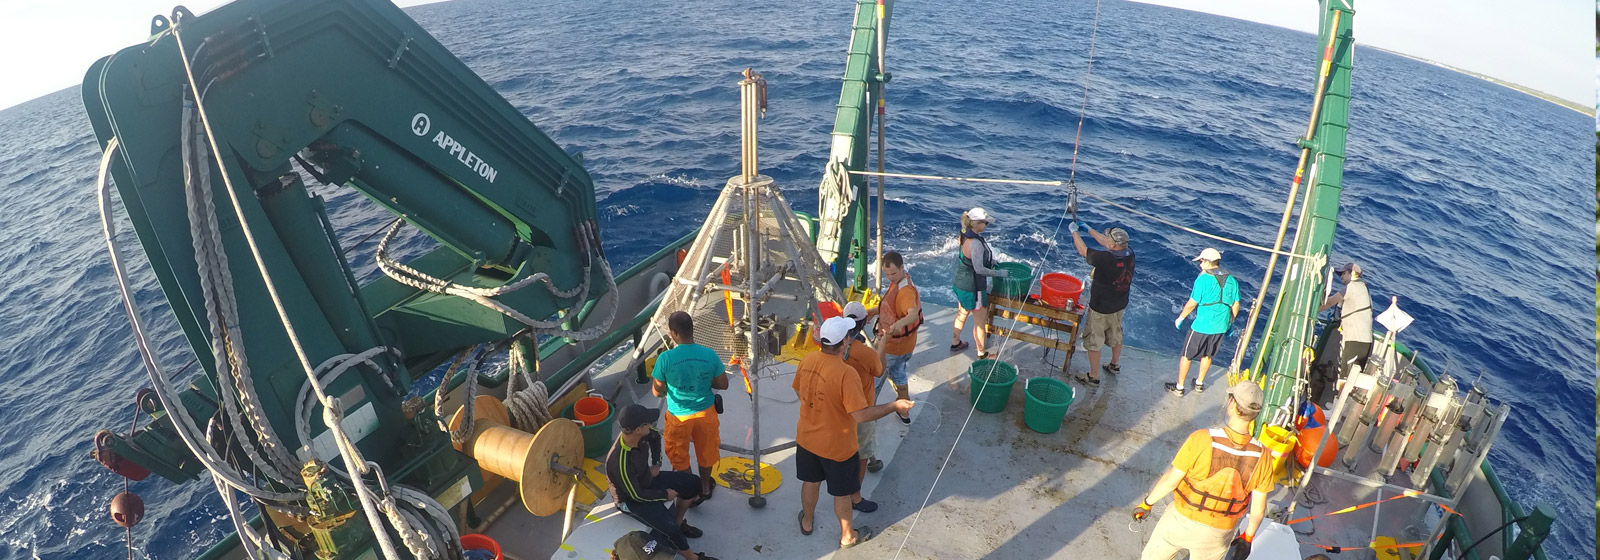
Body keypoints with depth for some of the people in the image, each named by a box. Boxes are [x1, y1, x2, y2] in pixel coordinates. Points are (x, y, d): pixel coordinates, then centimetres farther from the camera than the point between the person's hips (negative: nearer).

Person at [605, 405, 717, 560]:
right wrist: (665, 494, -14)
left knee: (693, 484, 7)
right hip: (630, 499, -8)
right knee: (671, 528, -21)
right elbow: (636, 495, -26)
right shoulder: (621, 463, -40)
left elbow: (655, 436, 7)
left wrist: (656, 464, 3)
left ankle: (679, 523, 28)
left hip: (647, 479, 8)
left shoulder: (639, 435, -20)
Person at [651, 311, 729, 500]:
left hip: (679, 416, -2)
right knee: (705, 451, 27)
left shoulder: (665, 358, -24)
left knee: (680, 456, 23)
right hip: (705, 412, 3)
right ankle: (705, 487, 47)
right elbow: (723, 384, -8)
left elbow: (657, 391, -14)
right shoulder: (709, 354, -18)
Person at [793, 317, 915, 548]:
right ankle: (847, 536, 40)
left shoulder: (807, 360, -13)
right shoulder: (846, 374, -33)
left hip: (806, 438, 6)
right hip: (836, 446, -5)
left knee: (811, 481, 28)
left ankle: (807, 522, 51)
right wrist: (894, 406, -21)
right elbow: (860, 415, -31)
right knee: (842, 493, 18)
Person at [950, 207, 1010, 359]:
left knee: (962, 314, 27)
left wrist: (990, 260, 9)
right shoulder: (975, 243, -29)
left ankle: (955, 343, 44)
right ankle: (981, 354, 20)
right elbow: (979, 269, -28)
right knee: (980, 321, 7)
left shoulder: (965, 236, -1)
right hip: (972, 288, -9)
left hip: (960, 284, 9)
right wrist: (998, 273, -18)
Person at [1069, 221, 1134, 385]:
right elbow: (1104, 242, 4)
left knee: (1093, 341, 8)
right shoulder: (1129, 255, -11)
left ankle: (1093, 376, 19)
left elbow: (1083, 250, -19)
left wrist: (1074, 231, -3)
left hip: (1101, 308, -8)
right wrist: (1088, 229, 12)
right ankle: (1114, 365, 48)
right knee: (1116, 335, 27)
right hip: (1119, 305, 8)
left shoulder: (1106, 259, -33)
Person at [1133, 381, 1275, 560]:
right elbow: (1258, 508, -7)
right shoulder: (1260, 456, -19)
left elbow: (1169, 481, -19)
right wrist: (1247, 537, 11)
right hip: (1218, 534, 3)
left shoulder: (1201, 440, -29)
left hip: (1182, 519, -2)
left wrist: (1147, 504, -2)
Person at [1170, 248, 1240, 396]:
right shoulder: (1231, 280, 2)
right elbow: (1235, 305, 8)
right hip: (1221, 327, 6)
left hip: (1202, 326, -6)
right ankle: (1199, 383, 39)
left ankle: (1179, 387, 18)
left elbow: (1192, 304, -15)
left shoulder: (1203, 279, -16)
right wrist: (1230, 323, 20)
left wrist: (1180, 318, -1)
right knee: (1207, 355, 25)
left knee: (1186, 356, 9)